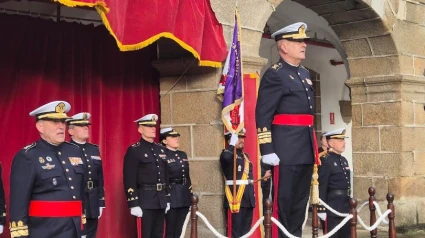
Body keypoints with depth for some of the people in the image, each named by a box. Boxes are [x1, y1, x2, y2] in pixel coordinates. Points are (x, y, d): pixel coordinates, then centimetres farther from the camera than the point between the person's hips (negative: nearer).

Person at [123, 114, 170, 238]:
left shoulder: (161, 150, 13)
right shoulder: (134, 150, -7)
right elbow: (129, 180, -13)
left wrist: (167, 199, 14)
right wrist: (134, 204, -18)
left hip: (161, 200, 7)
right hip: (145, 201, -6)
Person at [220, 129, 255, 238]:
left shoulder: (245, 156, 19)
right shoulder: (227, 153, -4)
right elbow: (226, 157, -30)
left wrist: (252, 194, 19)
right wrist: (233, 144, -19)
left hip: (248, 197, 8)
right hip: (236, 196, -8)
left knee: (246, 228, 11)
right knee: (237, 227, -7)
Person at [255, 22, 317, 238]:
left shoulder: (304, 74, 18)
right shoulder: (274, 74, -8)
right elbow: (263, 115, -14)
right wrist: (267, 150, -20)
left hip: (305, 149, 9)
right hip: (286, 149, -8)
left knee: (300, 200, 12)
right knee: (282, 201, -4)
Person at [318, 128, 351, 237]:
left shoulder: (344, 160, 15)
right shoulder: (325, 161, -13)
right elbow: (321, 187, -18)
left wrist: (350, 205, 20)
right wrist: (322, 209, -22)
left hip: (345, 208, 9)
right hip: (332, 209, -9)